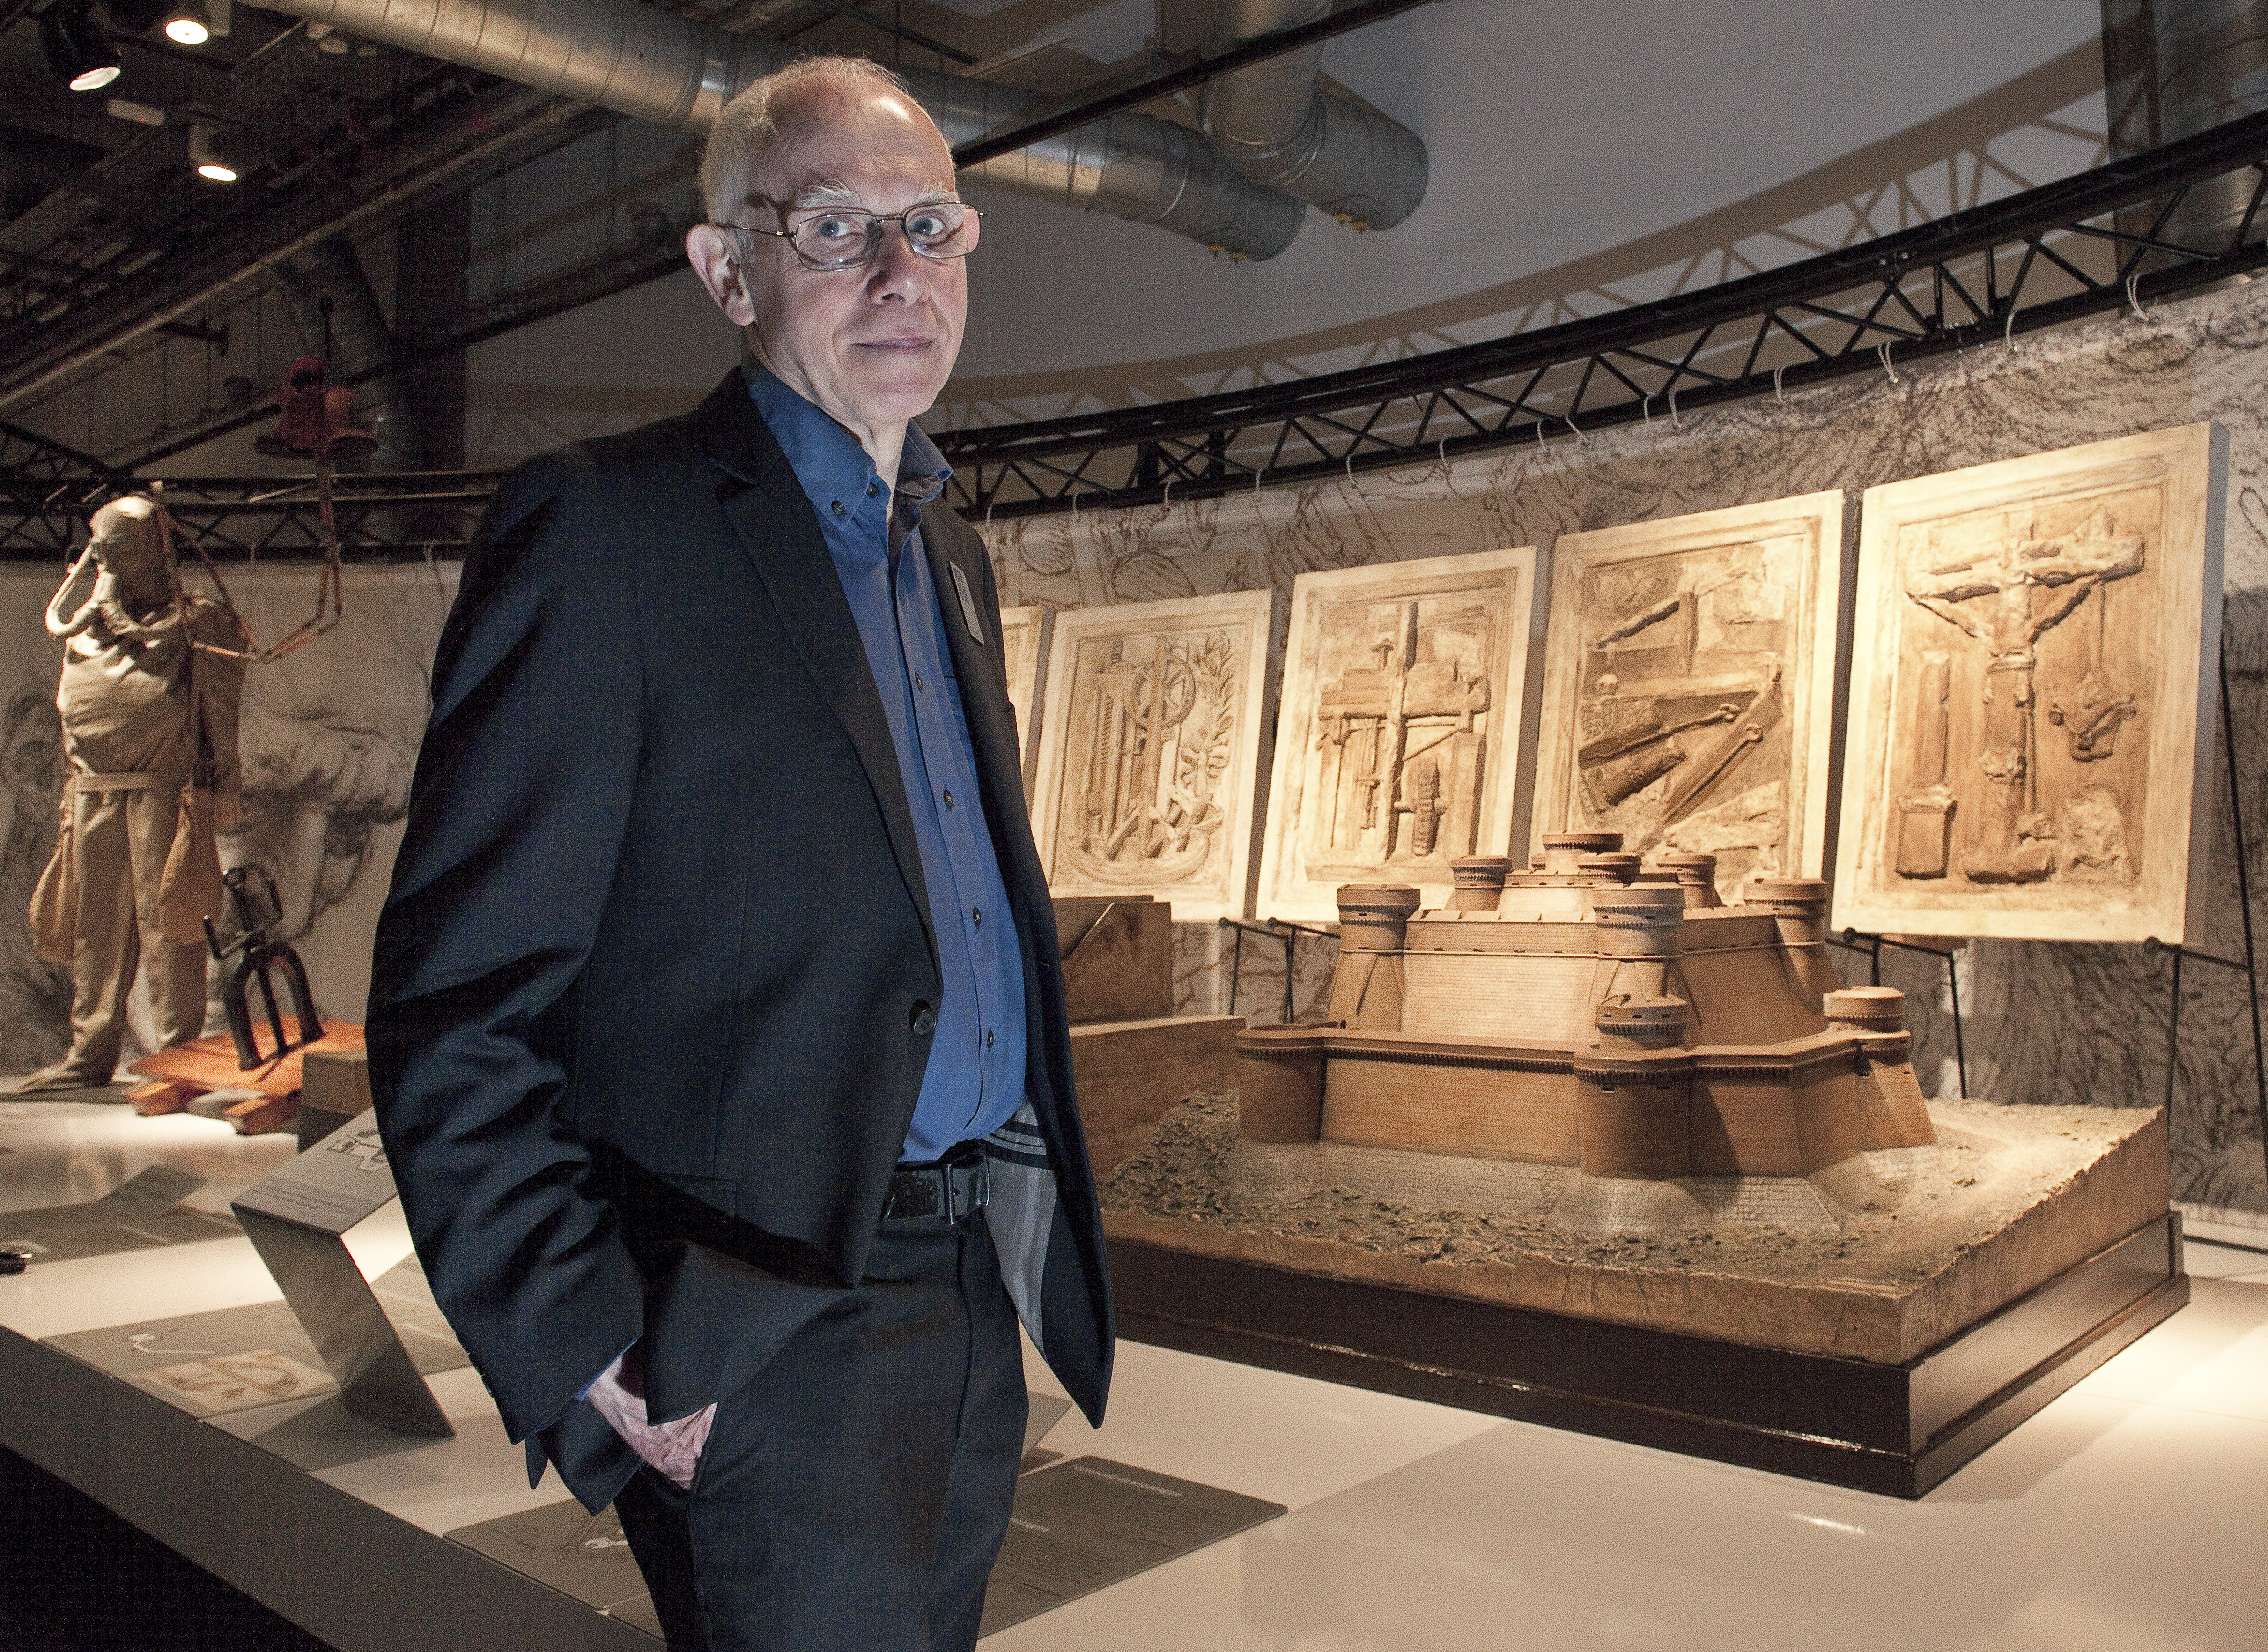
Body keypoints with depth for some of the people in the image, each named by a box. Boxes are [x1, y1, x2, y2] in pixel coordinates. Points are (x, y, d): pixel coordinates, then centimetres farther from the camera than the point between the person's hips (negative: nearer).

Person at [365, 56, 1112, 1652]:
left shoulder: (955, 556, 13)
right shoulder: (607, 530, -11)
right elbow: (455, 1010, -13)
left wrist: (1036, 1220, 12)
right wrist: (586, 1356, -18)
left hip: (977, 1300, 7)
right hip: (763, 1335, -7)